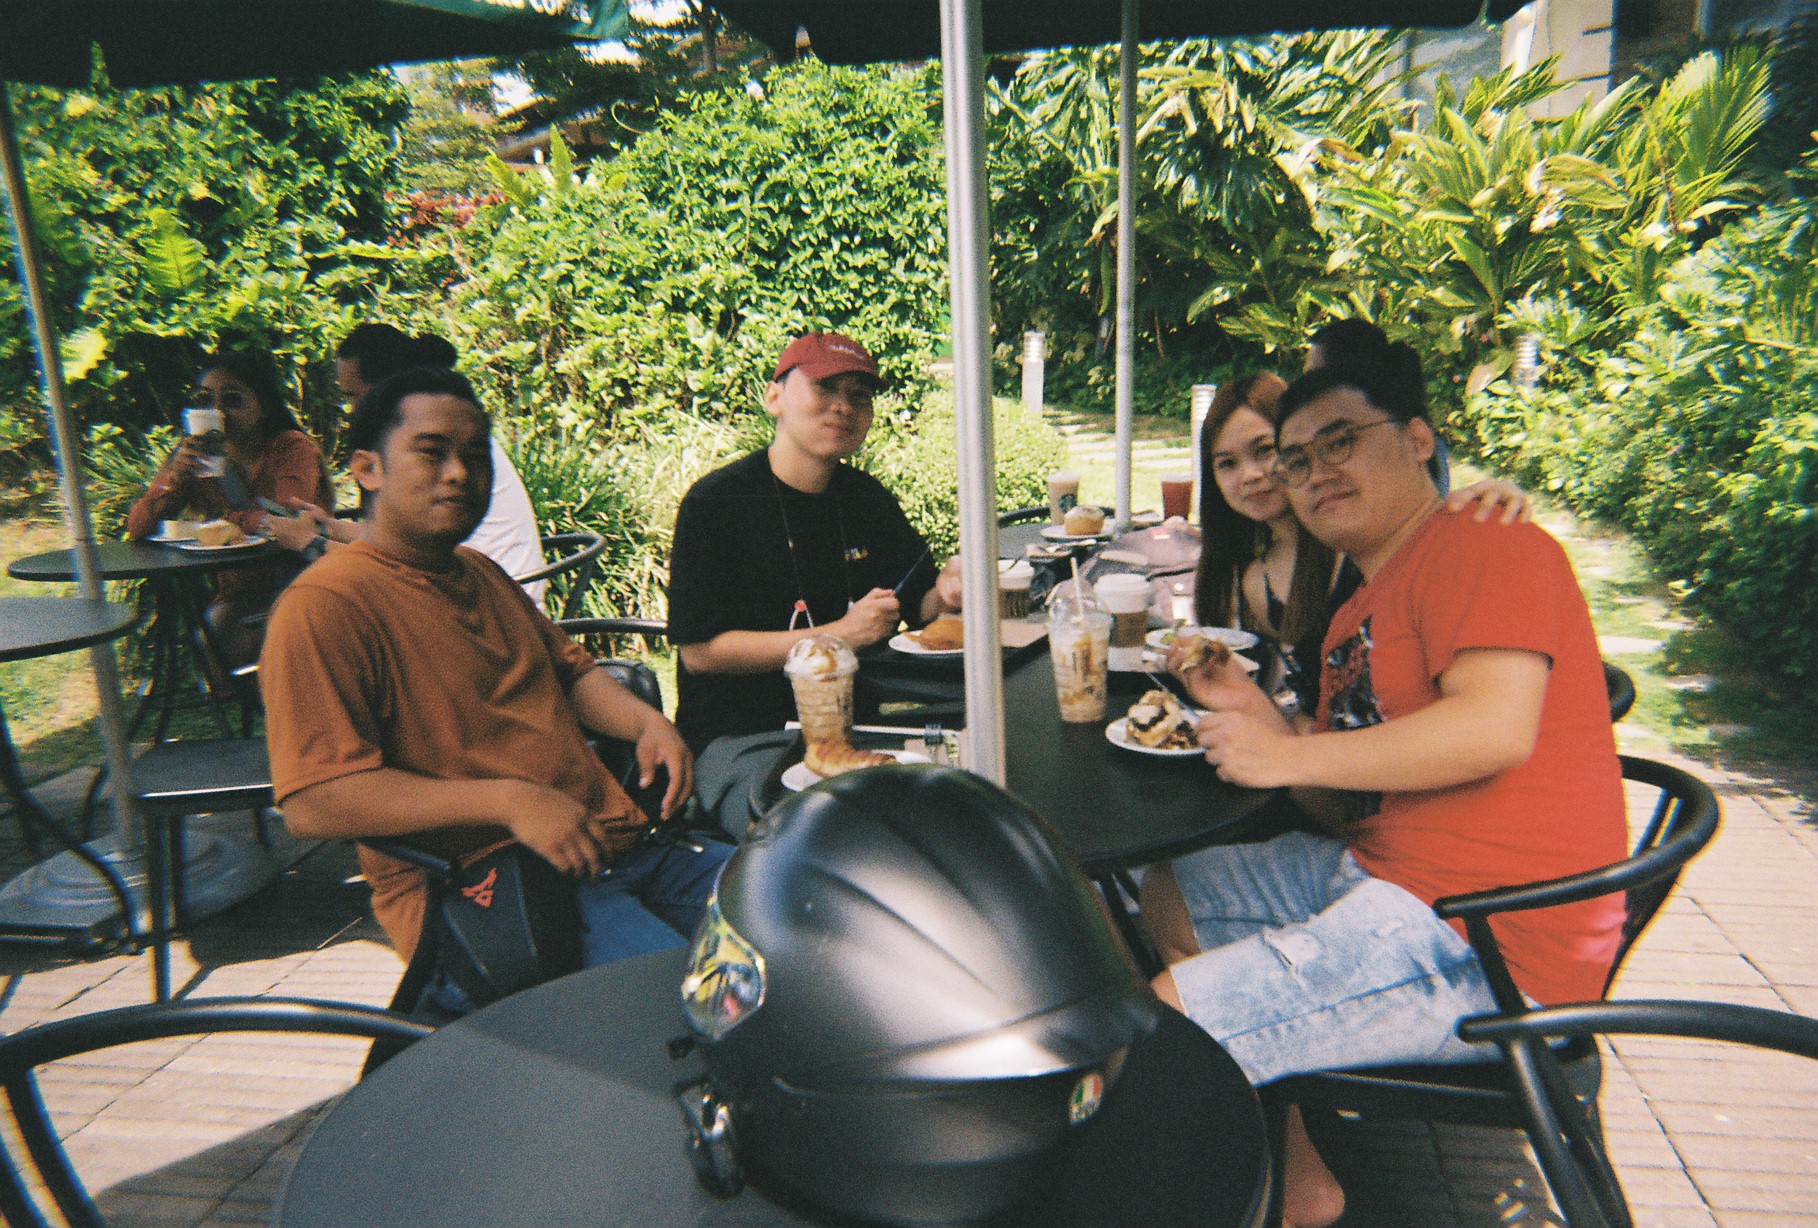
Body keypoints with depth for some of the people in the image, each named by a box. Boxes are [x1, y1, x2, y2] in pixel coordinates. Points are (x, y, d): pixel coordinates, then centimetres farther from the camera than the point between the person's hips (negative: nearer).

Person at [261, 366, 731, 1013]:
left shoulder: (481, 573, 21)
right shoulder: (323, 607, -9)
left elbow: (571, 669, 27)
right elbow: (312, 803, -17)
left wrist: (645, 721, 5)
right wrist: (508, 800, -23)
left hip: (611, 845, 9)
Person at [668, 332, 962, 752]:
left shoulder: (869, 498, 9)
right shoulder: (712, 504, -9)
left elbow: (918, 607, 17)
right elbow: (699, 652, -15)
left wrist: (944, 594, -9)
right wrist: (840, 633, -19)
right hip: (735, 742, -5)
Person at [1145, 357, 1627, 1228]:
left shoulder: (1486, 548, -11)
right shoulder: (1357, 615, 17)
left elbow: (1495, 728, -26)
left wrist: (1287, 757, -17)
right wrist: (1255, 711, 1)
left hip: (1482, 936, -10)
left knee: (1157, 1027, -17)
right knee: (1167, 898, 16)